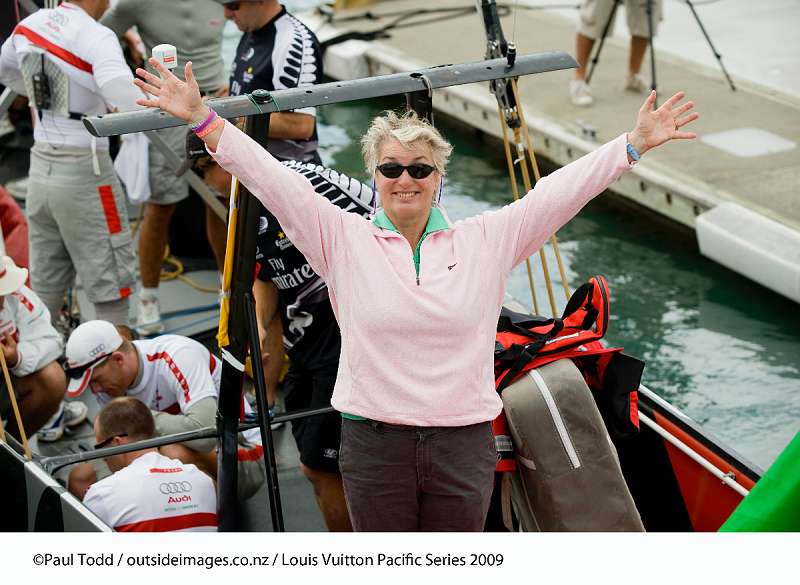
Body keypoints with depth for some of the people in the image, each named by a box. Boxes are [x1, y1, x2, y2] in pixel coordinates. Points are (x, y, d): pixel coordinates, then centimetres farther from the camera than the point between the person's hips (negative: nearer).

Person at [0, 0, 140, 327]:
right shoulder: (95, 37, -18)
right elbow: (126, 98, -34)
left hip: (40, 167, 7)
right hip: (84, 172, -7)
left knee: (44, 290, 17)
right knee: (111, 289, 3)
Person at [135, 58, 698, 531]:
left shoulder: (485, 242, 3)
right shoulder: (344, 240, 0)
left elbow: (561, 190, 1)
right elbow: (272, 178, -5)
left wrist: (636, 143, -4)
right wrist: (201, 118, -11)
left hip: (465, 444, 1)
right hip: (374, 443, 0)